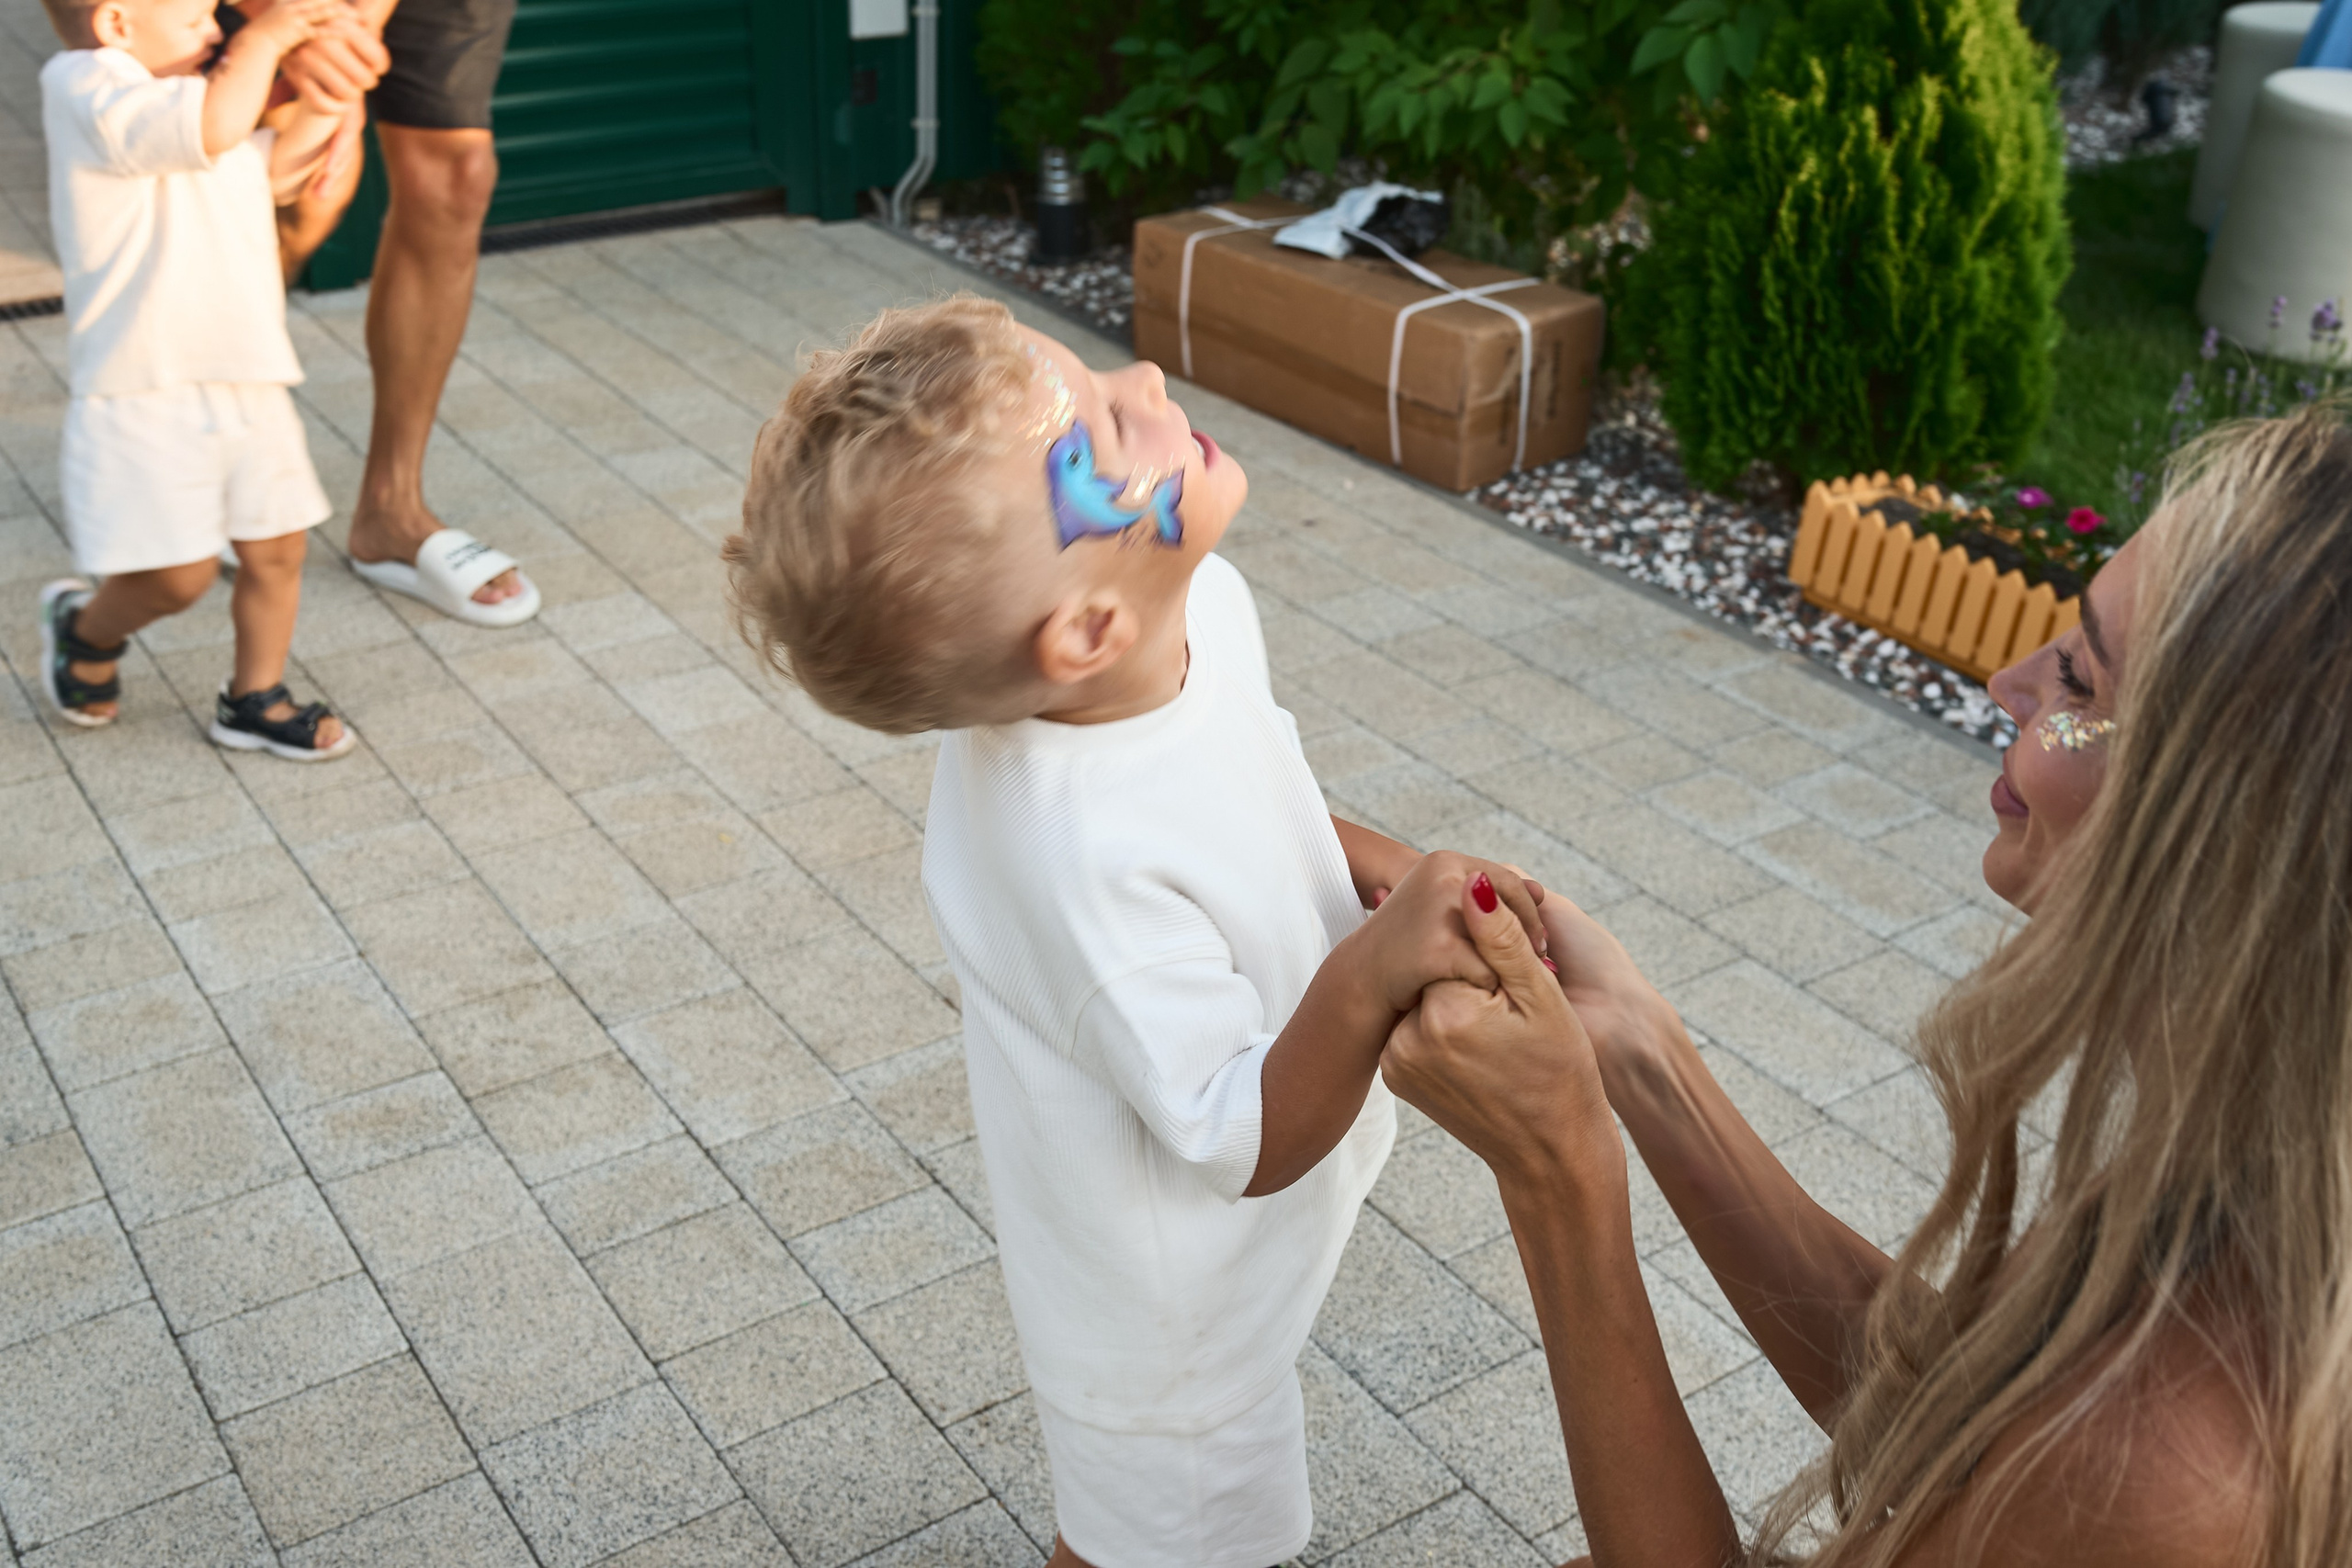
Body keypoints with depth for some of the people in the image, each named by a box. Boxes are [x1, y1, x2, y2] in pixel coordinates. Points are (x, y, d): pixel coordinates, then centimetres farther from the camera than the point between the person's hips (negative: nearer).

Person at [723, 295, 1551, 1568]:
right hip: (1170, 1306, -8)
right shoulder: (1089, 862, -42)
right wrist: (1370, 977, -44)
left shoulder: (1196, 605, -18)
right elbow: (1250, 1146, -30)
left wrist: (1386, 868, -11)